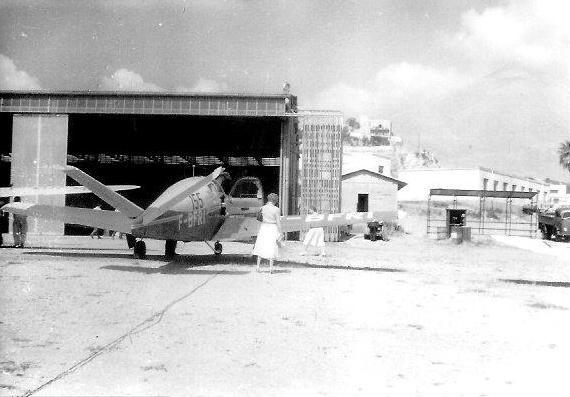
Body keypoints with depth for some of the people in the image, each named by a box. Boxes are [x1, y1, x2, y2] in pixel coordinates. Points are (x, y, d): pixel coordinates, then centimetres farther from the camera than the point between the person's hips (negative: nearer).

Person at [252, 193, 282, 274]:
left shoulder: (263, 208, -2)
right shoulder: (276, 209, -11)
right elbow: (278, 222, -11)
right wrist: (280, 233, -7)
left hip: (264, 228, 3)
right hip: (273, 228, -3)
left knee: (261, 247, 12)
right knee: (272, 248, 4)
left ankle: (258, 266, 12)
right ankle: (271, 268, 1)